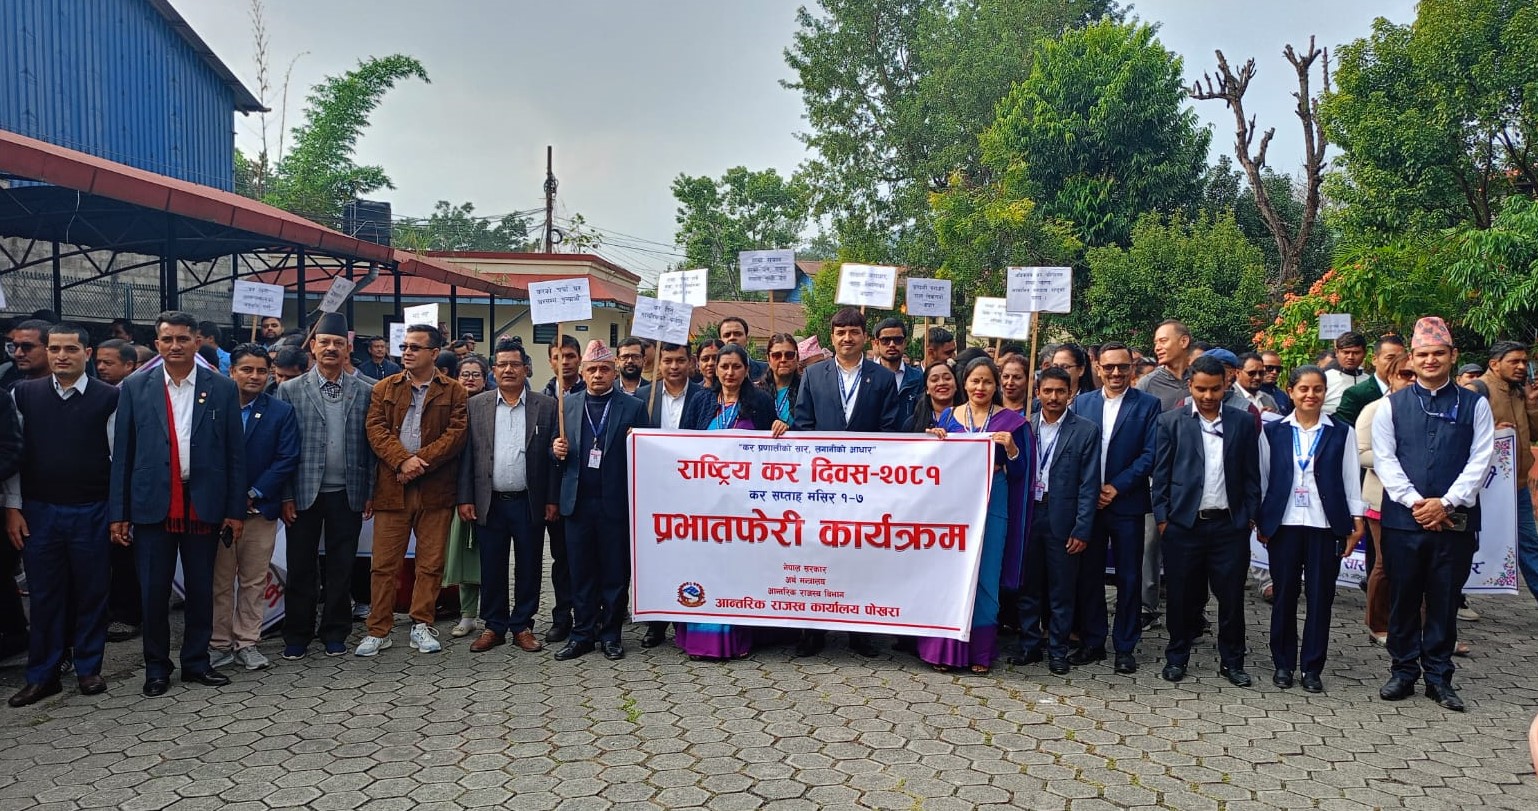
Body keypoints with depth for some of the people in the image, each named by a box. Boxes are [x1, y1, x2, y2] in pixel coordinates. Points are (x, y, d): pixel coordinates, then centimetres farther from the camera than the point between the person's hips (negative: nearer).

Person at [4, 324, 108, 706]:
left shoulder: (107, 398, -3)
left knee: (92, 592, 7)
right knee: (44, 594, 8)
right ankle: (42, 675, 18)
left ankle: (89, 668, 21)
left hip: (91, 513, -2)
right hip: (39, 512, 2)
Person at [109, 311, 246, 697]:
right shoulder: (135, 388, 3)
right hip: (152, 504, 0)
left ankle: (196, 662, 22)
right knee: (154, 590, 6)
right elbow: (122, 454, 4)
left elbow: (235, 454, 2)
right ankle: (156, 667, 20)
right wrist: (118, 513, 0)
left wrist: (236, 510, -1)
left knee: (201, 589, 8)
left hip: (204, 504, 0)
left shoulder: (222, 389, 2)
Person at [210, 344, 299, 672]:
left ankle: (246, 643, 15)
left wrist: (253, 494, -9)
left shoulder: (281, 412, 2)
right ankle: (219, 644, 15)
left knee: (254, 581, 6)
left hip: (260, 509, 1)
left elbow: (287, 460, -3)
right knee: (219, 581, 6)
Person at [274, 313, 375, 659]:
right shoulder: (290, 390, 2)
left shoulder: (364, 392, 5)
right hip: (304, 494, -1)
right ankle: (297, 636, 16)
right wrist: (285, 495, -5)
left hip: (348, 495, 1)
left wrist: (371, 492, 2)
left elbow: (371, 445, 6)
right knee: (301, 568, 6)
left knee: (341, 568, 7)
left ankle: (335, 633, 18)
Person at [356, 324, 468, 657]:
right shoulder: (384, 388, 11)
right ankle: (378, 631, 11)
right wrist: (403, 461, -15)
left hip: (436, 489, -1)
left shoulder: (454, 391, 5)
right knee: (384, 564, 3)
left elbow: (456, 433, -5)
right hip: (391, 488, 1)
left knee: (431, 563, 5)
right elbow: (376, 430, 0)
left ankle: (422, 625, 17)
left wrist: (420, 462, -15)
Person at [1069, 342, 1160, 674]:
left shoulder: (1148, 405, 0)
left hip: (1127, 504, -2)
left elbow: (1150, 454, -7)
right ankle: (1091, 642, 19)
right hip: (1086, 503, 2)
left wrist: (1116, 487, -13)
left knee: (1129, 579, 5)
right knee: (1088, 575, 8)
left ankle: (1125, 647, 15)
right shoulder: (1081, 403, 8)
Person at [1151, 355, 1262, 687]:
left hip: (1230, 524, 1)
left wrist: (1250, 517, 3)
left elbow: (1251, 475, 8)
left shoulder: (1243, 423, 5)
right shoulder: (1171, 422, 2)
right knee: (1183, 596, 7)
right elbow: (1161, 474, 1)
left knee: (1231, 596, 6)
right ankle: (1177, 657, 21)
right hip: (1184, 524, -1)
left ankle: (1232, 661, 20)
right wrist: (1162, 518, -3)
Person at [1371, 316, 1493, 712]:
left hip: (1455, 520, 0)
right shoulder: (1391, 405, 4)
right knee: (1403, 598, 7)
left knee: (1445, 601, 8)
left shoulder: (1475, 405, 5)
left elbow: (1480, 460, -2)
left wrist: (1446, 503, -12)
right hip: (1402, 518, 0)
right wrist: (1415, 502, -12)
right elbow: (1383, 459, -2)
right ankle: (1403, 671, 19)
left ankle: (1439, 676, 19)